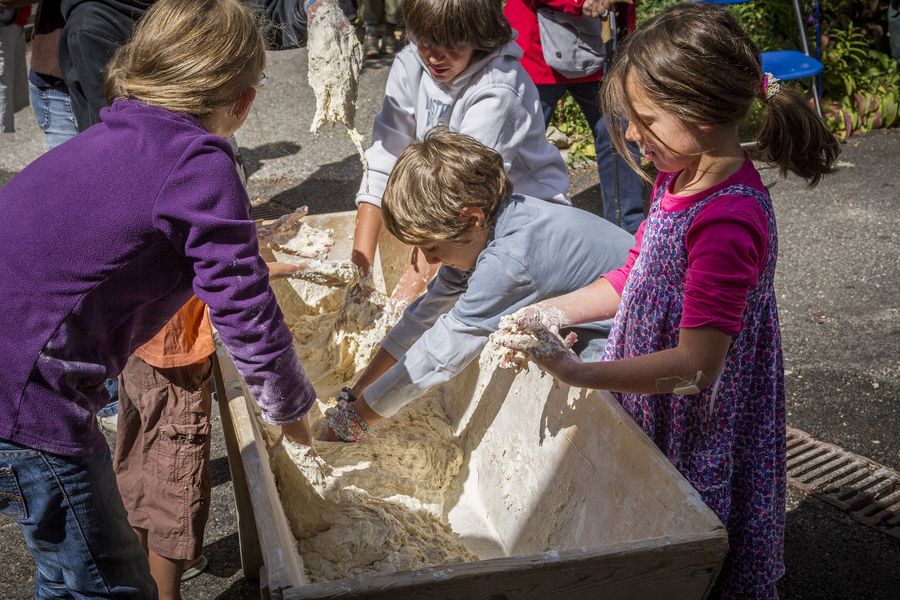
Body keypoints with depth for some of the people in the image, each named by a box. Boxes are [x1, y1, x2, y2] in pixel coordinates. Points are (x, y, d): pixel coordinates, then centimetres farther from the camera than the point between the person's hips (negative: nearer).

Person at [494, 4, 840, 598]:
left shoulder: (729, 222, -29)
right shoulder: (680, 180, 1)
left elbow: (696, 366, -30)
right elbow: (633, 280, 11)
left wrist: (577, 372, -31)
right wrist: (552, 312, 0)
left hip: (698, 437, -8)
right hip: (648, 404, 8)